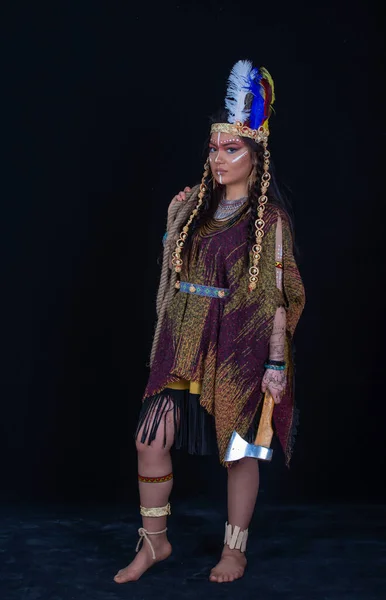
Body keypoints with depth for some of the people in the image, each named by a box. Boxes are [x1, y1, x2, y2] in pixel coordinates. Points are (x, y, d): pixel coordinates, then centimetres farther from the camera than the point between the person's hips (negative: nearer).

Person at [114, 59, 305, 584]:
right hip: (185, 343, 5)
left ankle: (235, 551, 27)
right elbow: (173, 276, 13)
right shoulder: (192, 206, 8)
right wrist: (166, 339, 12)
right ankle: (154, 542, 20)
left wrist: (276, 364, -11)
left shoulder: (271, 219, -6)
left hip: (239, 348, -4)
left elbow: (277, 296, -8)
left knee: (237, 450, 6)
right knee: (151, 439, 0)